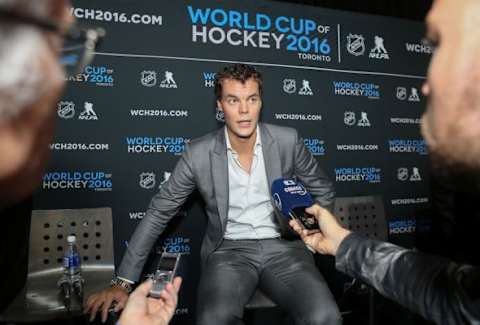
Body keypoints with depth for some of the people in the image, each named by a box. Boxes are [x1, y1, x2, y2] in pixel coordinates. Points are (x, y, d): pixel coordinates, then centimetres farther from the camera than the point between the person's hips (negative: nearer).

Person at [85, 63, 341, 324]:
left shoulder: (287, 141, -5)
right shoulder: (198, 154, -8)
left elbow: (324, 192, 11)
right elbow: (158, 214, -3)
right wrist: (123, 282, -6)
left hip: (283, 246, 1)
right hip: (229, 251, 0)